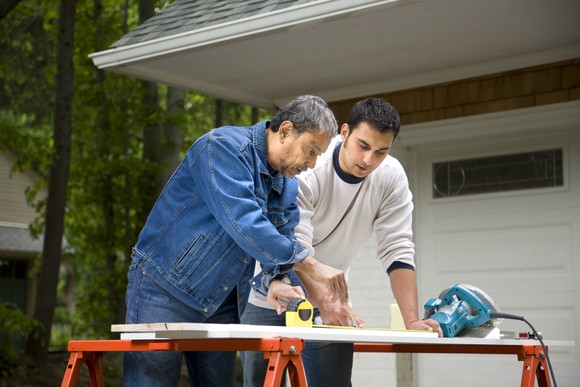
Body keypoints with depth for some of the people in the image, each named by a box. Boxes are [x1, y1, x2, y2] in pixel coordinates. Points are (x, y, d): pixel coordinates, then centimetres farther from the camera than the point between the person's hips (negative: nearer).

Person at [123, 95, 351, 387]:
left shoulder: (288, 187, 7)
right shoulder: (224, 147, -18)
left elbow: (283, 244, 7)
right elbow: (242, 222, -29)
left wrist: (274, 280, -18)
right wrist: (310, 265, -26)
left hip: (220, 305, 8)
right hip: (164, 288, -7)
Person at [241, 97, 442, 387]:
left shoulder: (391, 177, -13)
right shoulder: (306, 168, -24)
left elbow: (397, 251, -15)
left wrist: (412, 321, -26)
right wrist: (324, 303, -45)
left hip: (328, 298, 3)